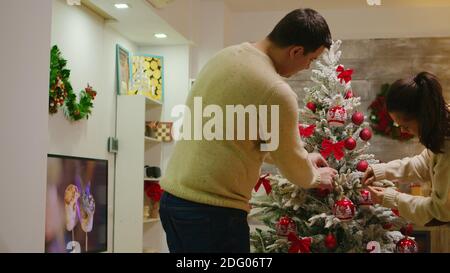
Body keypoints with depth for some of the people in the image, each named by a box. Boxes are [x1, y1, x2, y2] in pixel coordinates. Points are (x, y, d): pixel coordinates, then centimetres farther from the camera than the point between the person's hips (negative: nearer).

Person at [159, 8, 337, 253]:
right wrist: (316, 177, 19)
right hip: (212, 210, -9)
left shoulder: (226, 56, 7)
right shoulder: (276, 91, -19)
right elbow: (295, 170, -4)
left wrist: (302, 158, 24)